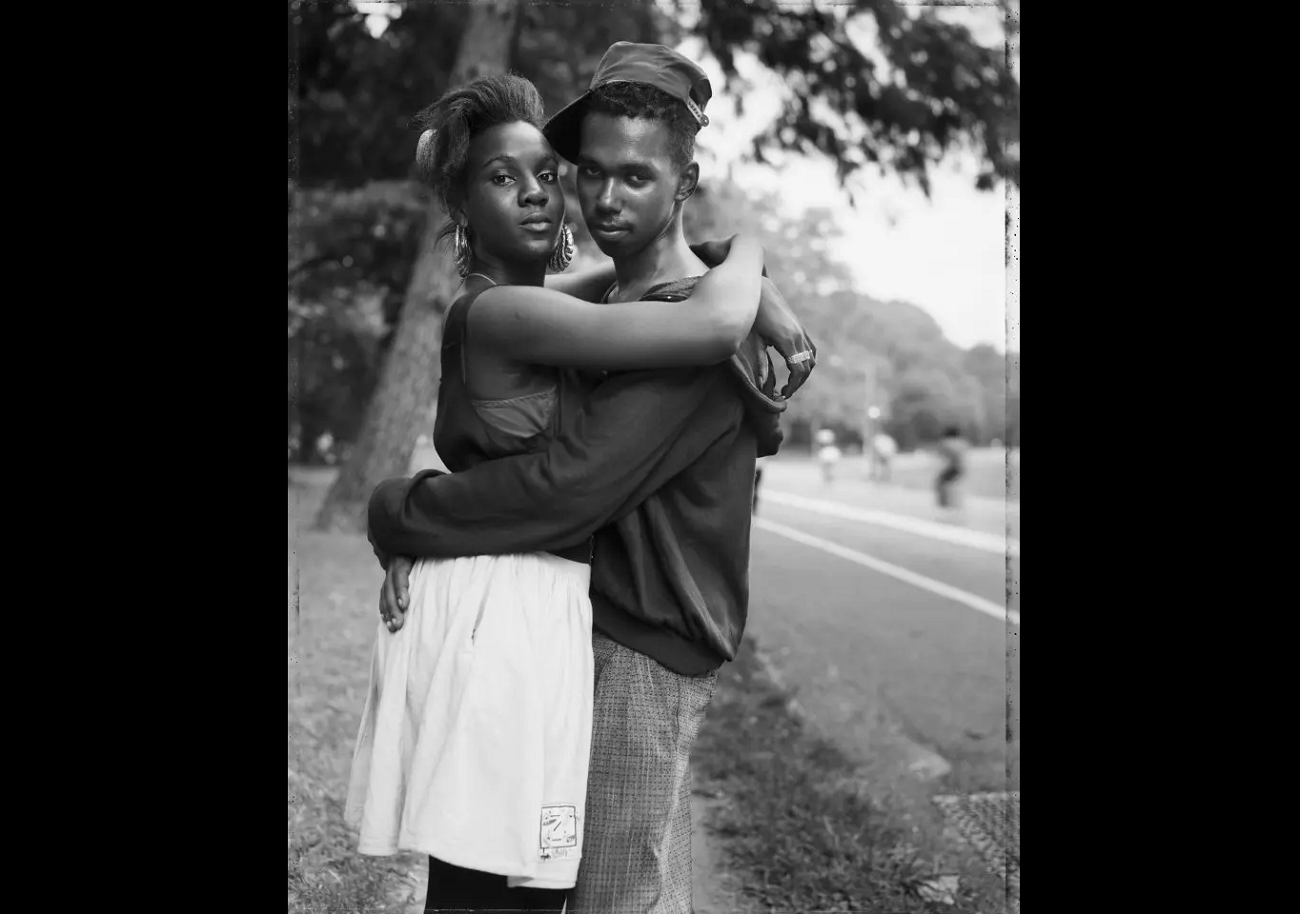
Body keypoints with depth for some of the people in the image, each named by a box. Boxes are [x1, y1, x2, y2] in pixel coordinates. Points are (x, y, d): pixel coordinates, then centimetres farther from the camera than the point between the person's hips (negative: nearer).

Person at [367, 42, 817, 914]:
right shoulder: (612, 305, 14)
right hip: (609, 642, 9)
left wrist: (396, 513, -14)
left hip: (641, 656, -9)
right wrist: (418, 546, -3)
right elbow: (496, 445, 14)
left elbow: (565, 489, -27)